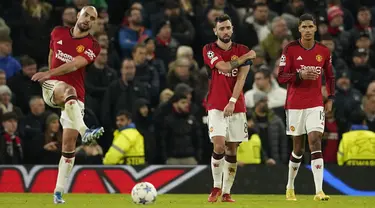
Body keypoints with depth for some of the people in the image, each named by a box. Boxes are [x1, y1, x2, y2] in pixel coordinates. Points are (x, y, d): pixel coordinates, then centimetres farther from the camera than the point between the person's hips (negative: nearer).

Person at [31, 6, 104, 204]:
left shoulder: (92, 46, -2)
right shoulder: (58, 33, 8)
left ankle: (58, 192, 0)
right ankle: (85, 131, -64)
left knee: (69, 143, -7)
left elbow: (75, 64, -19)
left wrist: (49, 74, -32)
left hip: (75, 97, 0)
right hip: (52, 87, 0)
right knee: (69, 91, -38)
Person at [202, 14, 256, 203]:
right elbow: (224, 67, -15)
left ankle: (226, 192, 8)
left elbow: (241, 78, -5)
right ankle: (216, 187, 0)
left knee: (232, 150, 2)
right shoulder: (209, 49, 1)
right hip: (216, 106, -2)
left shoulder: (242, 51, 5)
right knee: (219, 146, -16)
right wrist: (246, 57, -4)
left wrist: (232, 102, -17)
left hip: (236, 107, 2)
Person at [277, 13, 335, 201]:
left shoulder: (324, 51, 4)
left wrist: (330, 99, 6)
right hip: (295, 104, -1)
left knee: (315, 143, -13)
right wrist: (300, 75, -22)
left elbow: (330, 77, 15)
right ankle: (290, 187, 27)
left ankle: (319, 191, -19)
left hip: (315, 104, 1)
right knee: (298, 148, 6)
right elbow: (281, 77, -7)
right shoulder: (290, 49, -4)